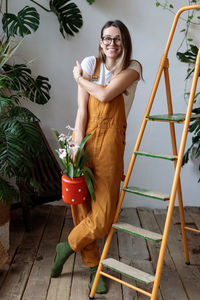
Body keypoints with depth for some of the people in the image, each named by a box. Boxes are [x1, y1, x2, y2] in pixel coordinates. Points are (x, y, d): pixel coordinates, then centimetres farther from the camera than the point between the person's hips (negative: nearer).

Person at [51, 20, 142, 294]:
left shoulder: (132, 68, 4)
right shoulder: (90, 63, 6)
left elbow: (105, 94, -14)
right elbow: (82, 109, -2)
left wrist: (80, 78, 2)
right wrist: (77, 146, -10)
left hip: (111, 142, -1)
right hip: (86, 137, 1)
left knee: (102, 218, -4)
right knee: (81, 205, 4)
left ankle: (67, 247, 25)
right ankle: (93, 266, 26)